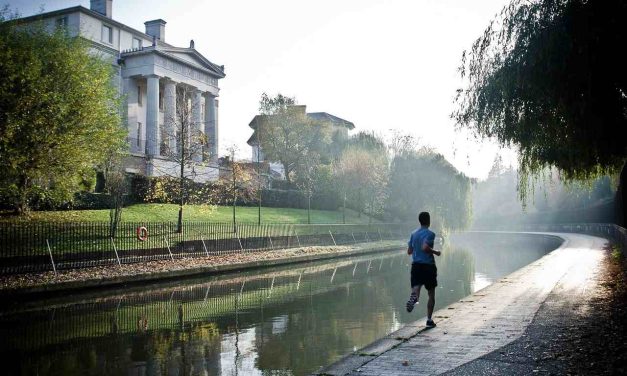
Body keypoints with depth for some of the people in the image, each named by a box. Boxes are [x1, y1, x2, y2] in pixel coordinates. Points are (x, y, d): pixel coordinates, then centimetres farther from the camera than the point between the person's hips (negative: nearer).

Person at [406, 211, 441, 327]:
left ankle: (413, 297, -43)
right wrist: (435, 252, -10)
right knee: (431, 295, 11)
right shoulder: (430, 234, -10)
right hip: (428, 265, -4)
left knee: (416, 288, -6)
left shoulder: (413, 233, 9)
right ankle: (429, 320, 13)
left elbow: (409, 251, 12)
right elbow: (425, 247, -25)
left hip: (416, 265, 4)